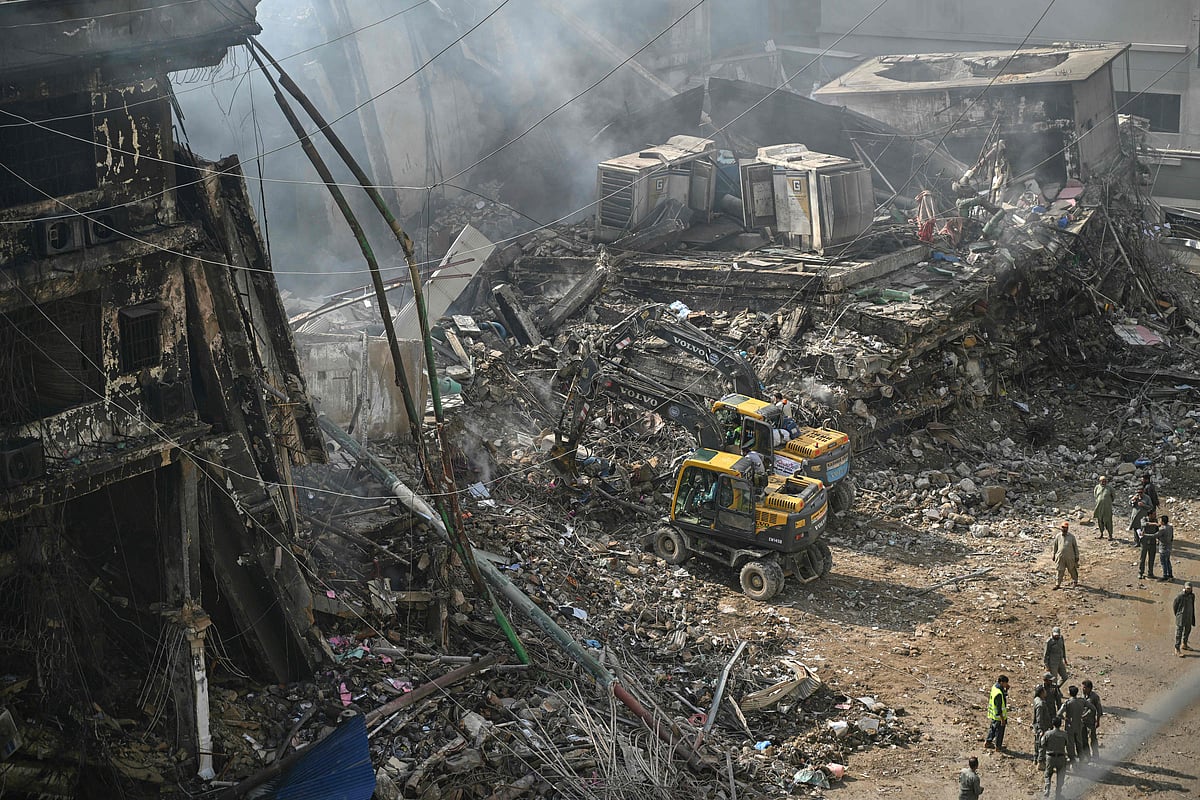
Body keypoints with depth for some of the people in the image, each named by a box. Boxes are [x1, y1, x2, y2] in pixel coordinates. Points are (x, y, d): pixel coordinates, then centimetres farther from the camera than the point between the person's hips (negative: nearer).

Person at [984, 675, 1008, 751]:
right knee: (999, 730, 11)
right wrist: (1002, 719, -19)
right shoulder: (998, 694, -31)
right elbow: (999, 708, -26)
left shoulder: (994, 687, -3)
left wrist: (1006, 689, -4)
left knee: (992, 728, 24)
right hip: (998, 716, -9)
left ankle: (988, 743, 37)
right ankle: (998, 745, 26)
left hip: (992, 715, 9)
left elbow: (1004, 695, 14)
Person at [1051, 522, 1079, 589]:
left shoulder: (1071, 536, -4)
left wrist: (1077, 556, 3)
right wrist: (1053, 555, 14)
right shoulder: (1058, 536, 0)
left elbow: (1075, 546, 2)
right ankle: (1058, 584, 12)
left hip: (1070, 557, -1)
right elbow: (1055, 546, 10)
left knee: (1072, 570, 14)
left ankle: (1075, 582, 35)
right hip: (1060, 557, 1)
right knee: (1060, 571, 3)